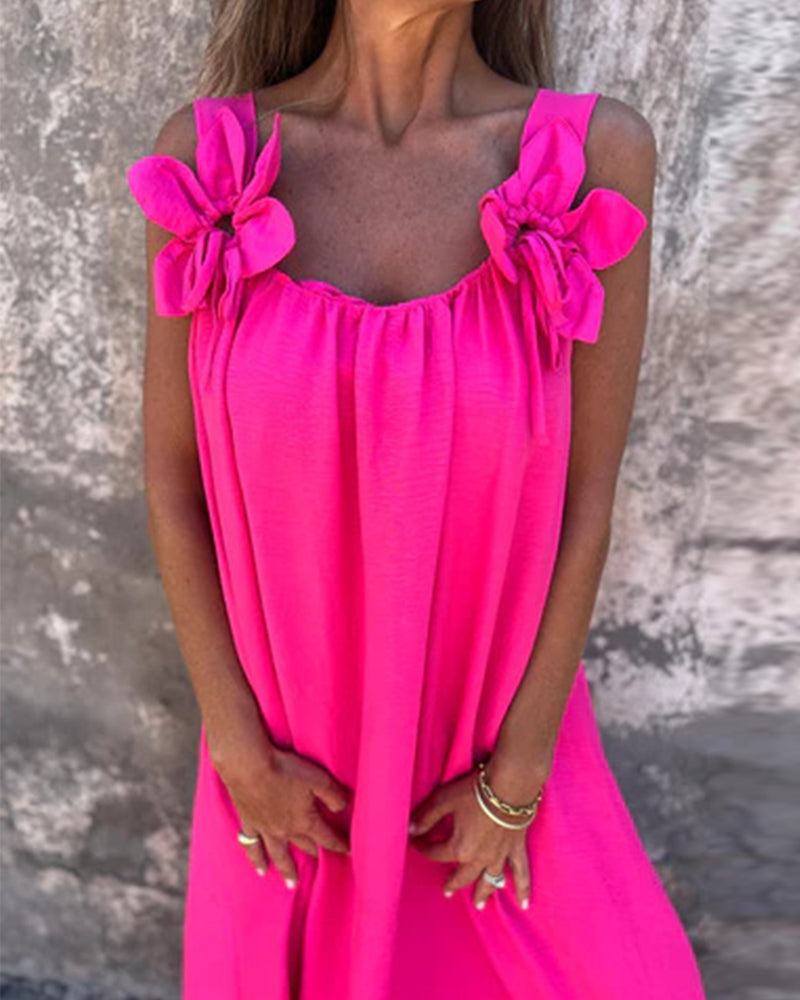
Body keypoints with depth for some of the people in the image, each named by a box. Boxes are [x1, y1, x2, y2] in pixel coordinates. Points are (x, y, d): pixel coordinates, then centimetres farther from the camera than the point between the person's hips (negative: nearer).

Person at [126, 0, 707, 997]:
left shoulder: (597, 152, -14)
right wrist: (241, 753, -7)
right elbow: (172, 480, -7)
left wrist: (516, 775, -8)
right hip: (290, 747, 1)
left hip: (502, 730, 0)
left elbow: (586, 499, -11)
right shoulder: (208, 155, -11)